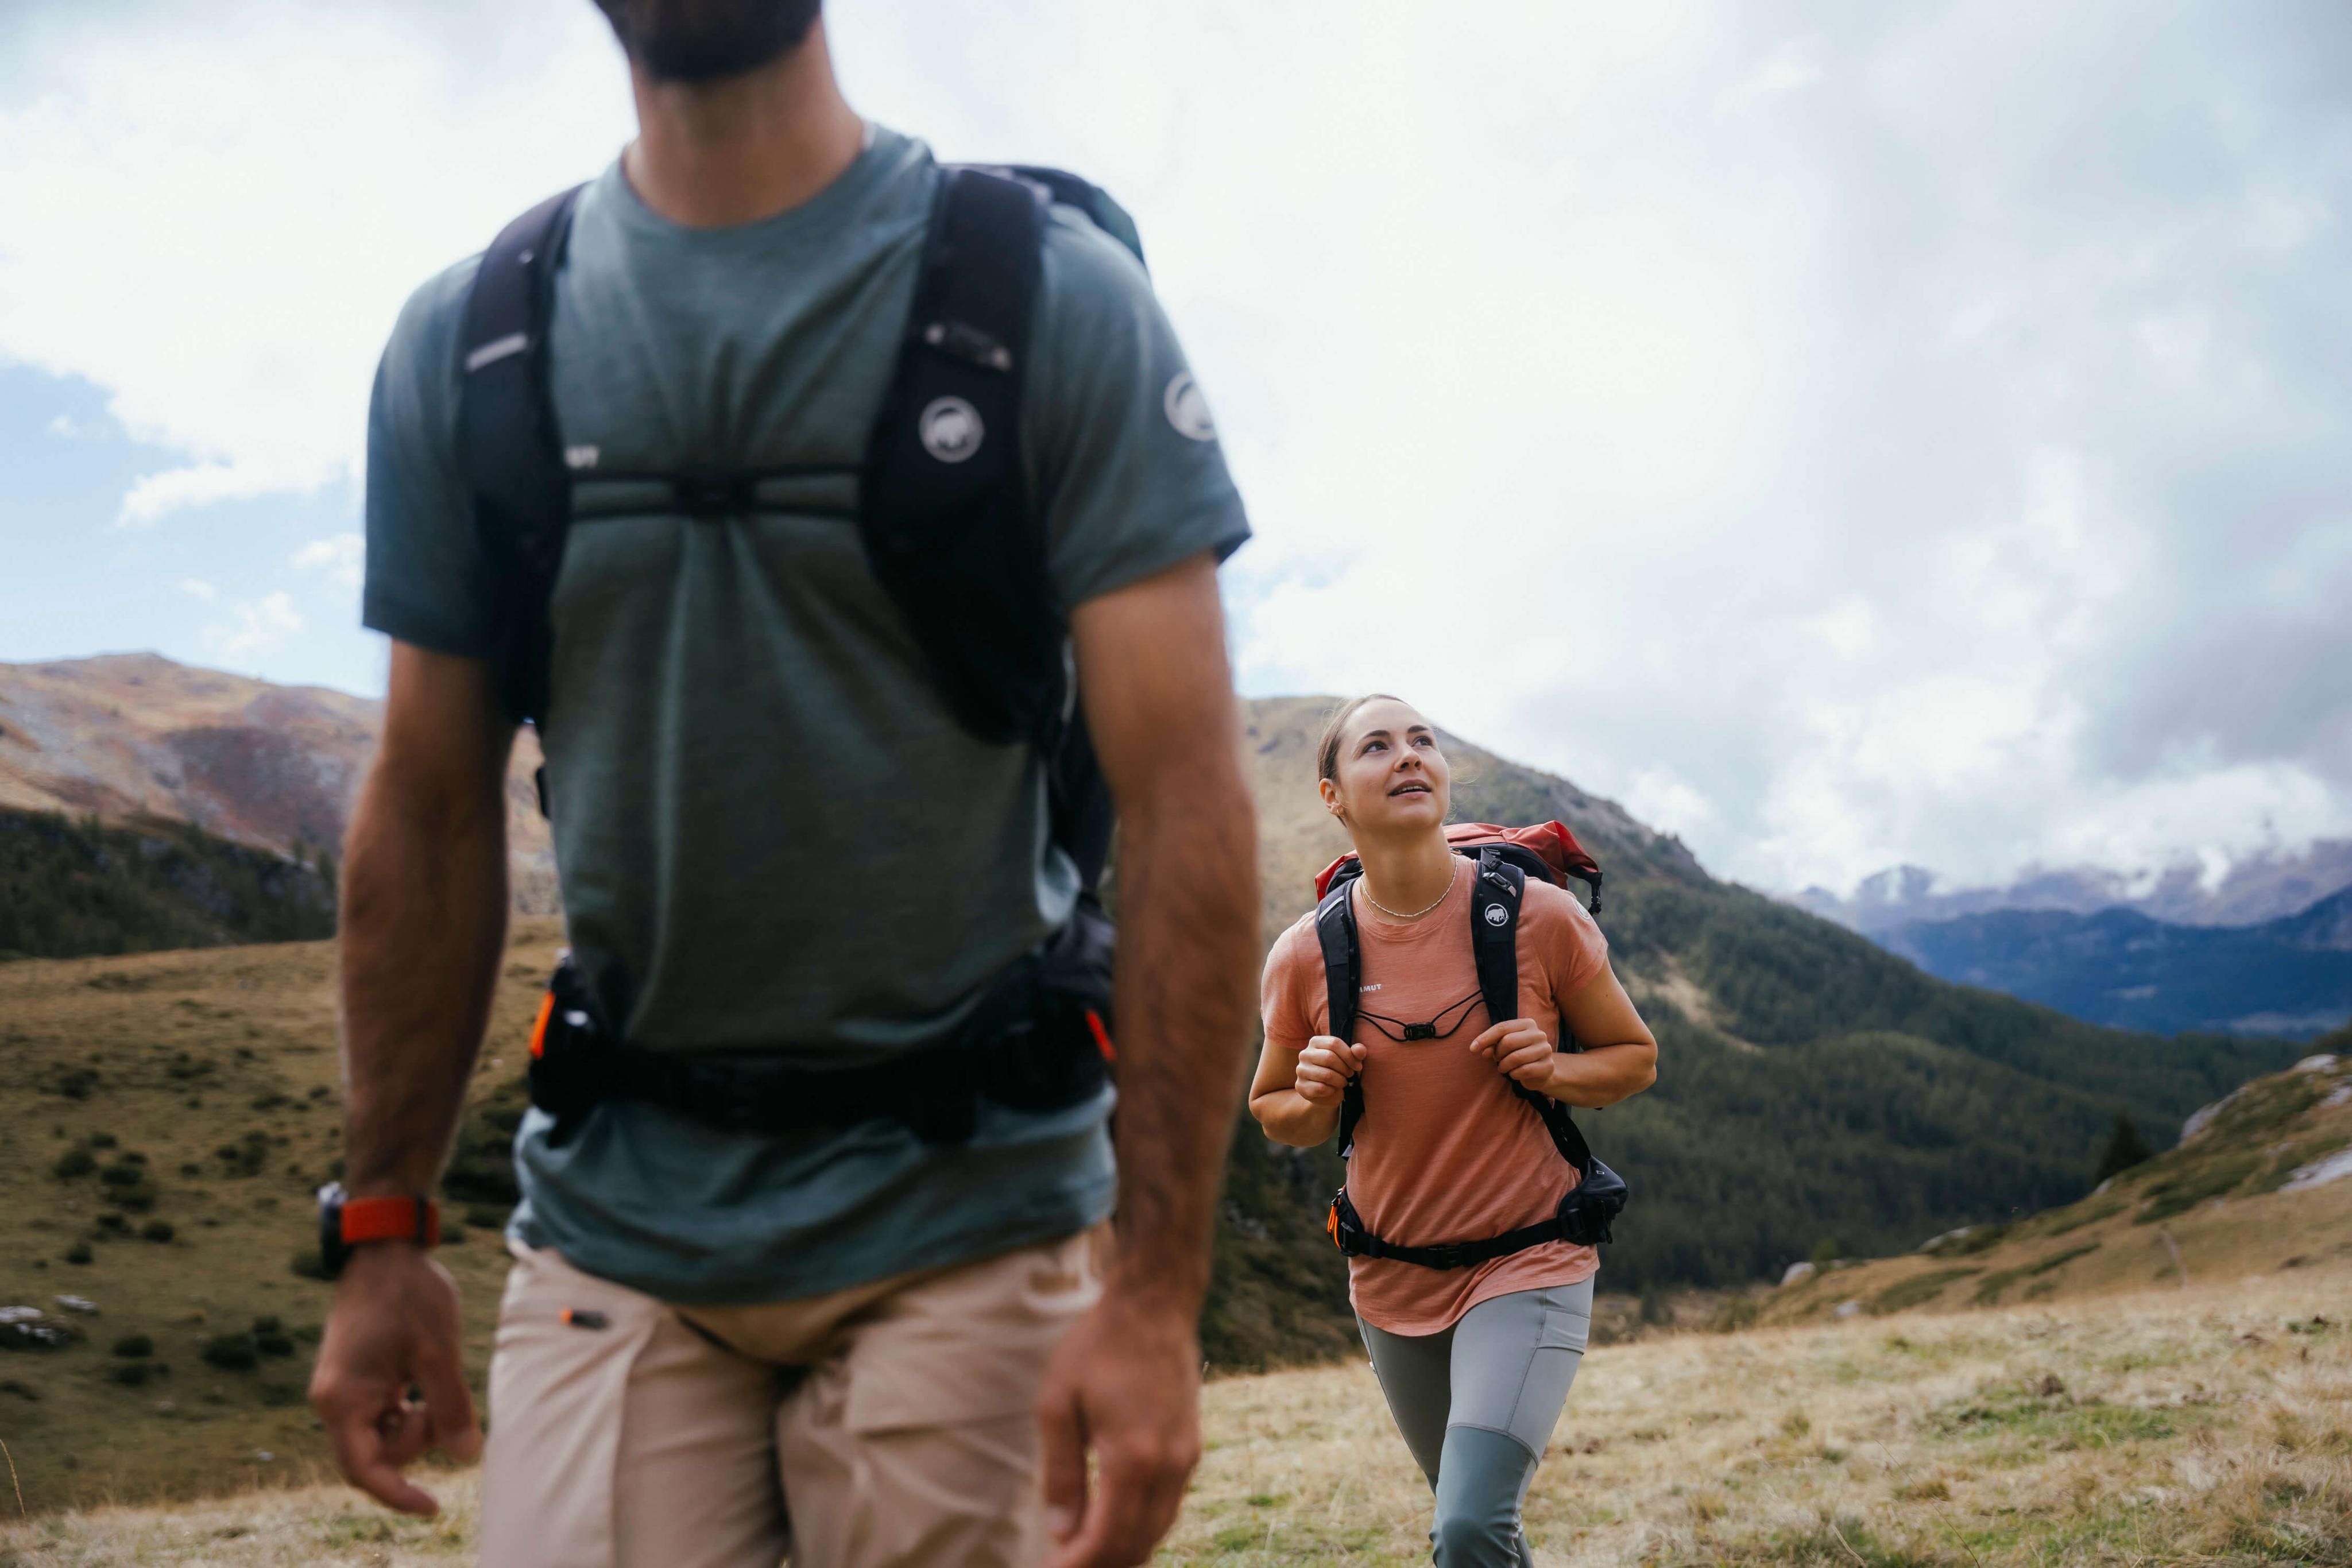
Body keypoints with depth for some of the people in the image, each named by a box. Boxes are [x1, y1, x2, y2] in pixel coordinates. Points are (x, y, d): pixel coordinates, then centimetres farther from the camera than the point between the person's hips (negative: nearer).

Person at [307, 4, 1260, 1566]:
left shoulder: (1056, 298, -7)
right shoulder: (467, 341, 3)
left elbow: (1186, 796, -12)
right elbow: (433, 811, 9)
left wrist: (1157, 1290, -16)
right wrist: (383, 1232, 8)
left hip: (963, 1220, -2)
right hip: (613, 1221, 3)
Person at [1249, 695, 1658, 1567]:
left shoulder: (1540, 918, -12)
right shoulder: (1304, 957, -8)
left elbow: (1636, 1059, 2)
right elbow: (1273, 1112, 8)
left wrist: (1554, 1069, -18)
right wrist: (1313, 1101, -14)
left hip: (1529, 1263, -3)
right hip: (1391, 1284, 3)